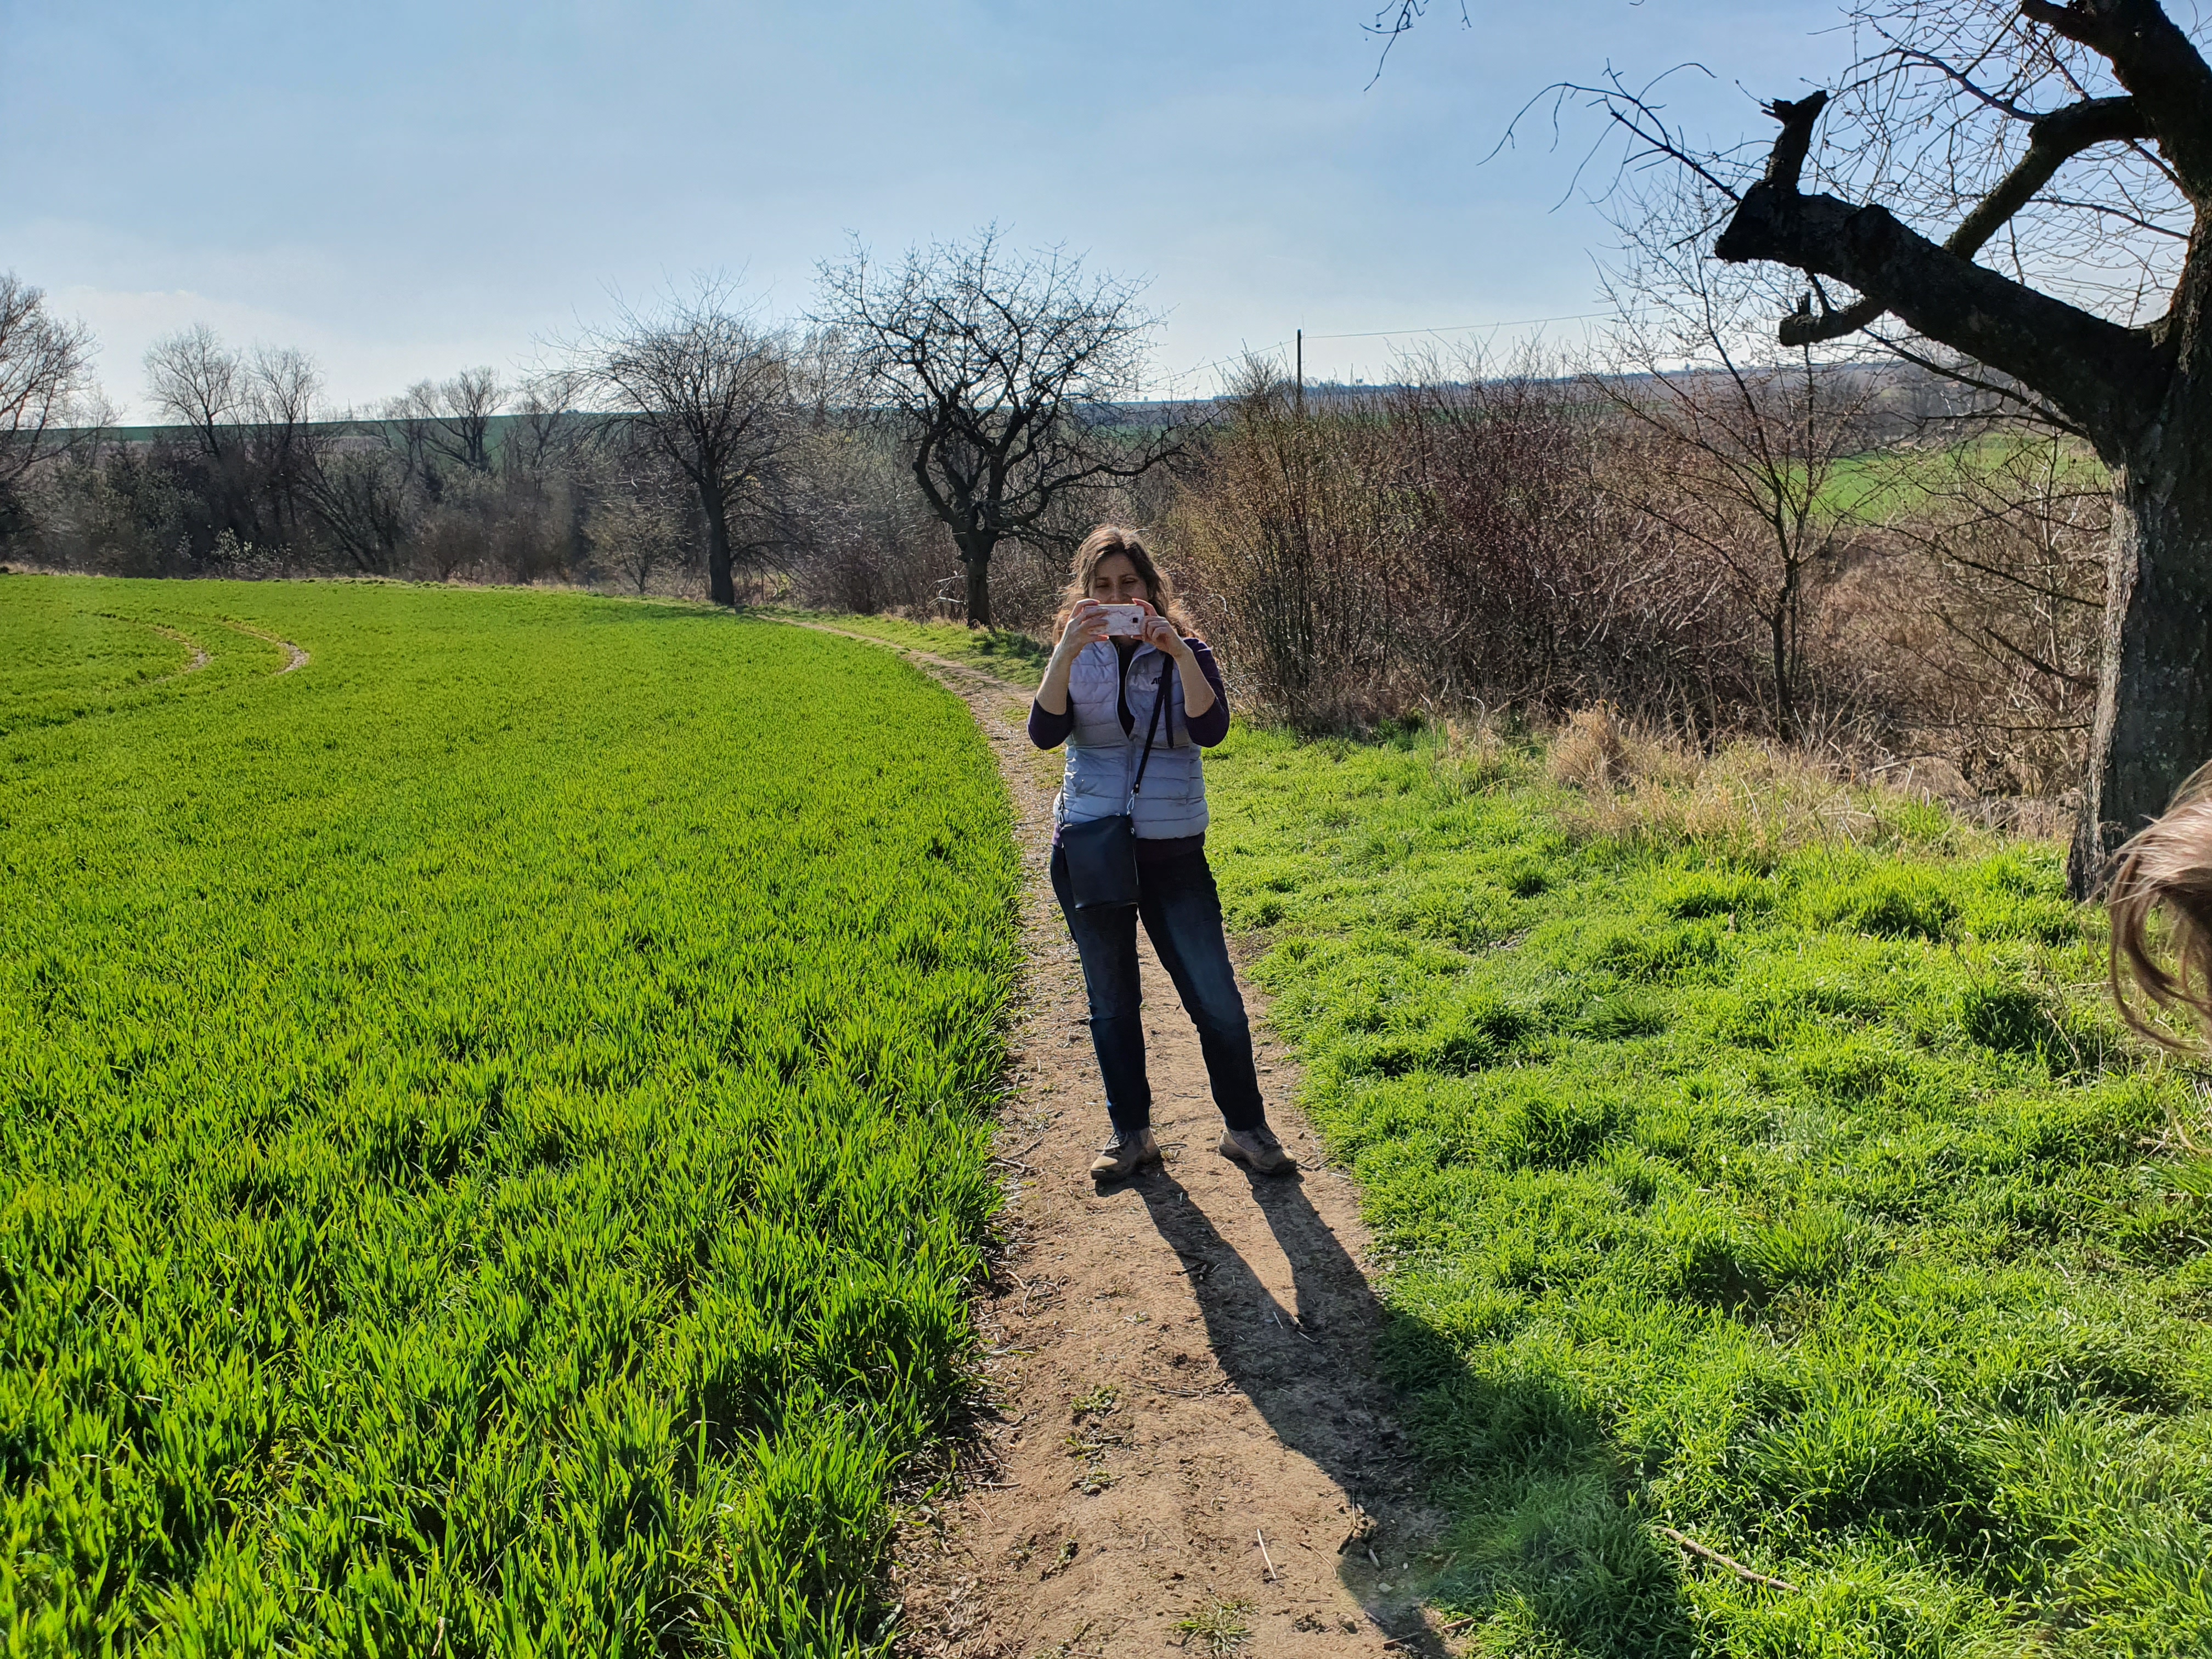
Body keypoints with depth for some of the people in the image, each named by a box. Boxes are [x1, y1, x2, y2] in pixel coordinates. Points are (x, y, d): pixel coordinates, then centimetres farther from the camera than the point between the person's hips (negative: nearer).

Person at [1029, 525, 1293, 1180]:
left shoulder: (1184, 653, -1)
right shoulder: (1076, 657, 3)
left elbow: (1212, 729, -19)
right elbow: (1045, 733, -14)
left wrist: (1175, 649, -27)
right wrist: (1067, 651, -25)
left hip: (1173, 854, -1)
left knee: (1215, 997, -2)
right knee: (1111, 1001, 10)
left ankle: (1245, 1128, 15)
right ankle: (1130, 1133, 23)